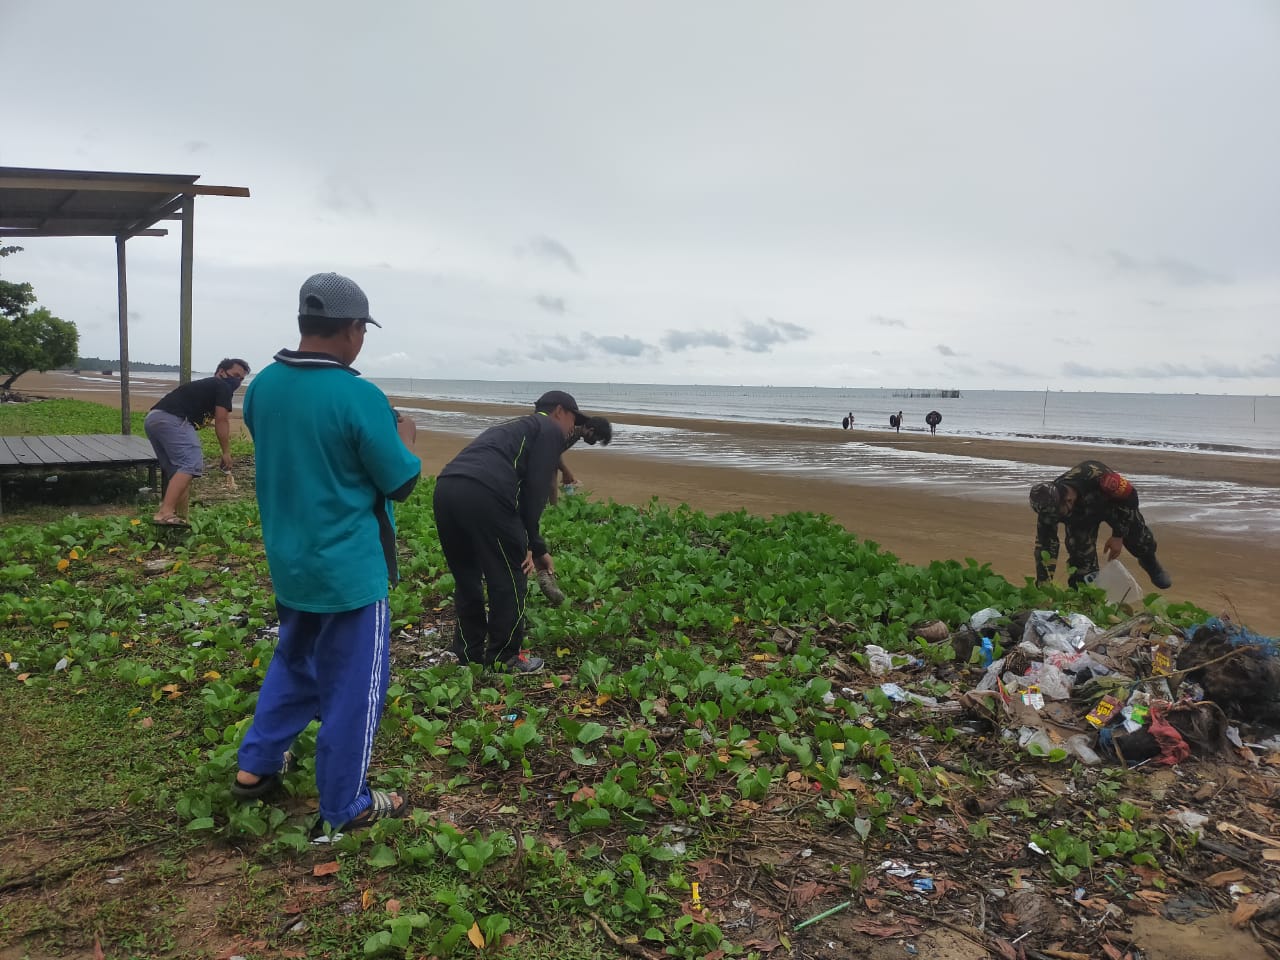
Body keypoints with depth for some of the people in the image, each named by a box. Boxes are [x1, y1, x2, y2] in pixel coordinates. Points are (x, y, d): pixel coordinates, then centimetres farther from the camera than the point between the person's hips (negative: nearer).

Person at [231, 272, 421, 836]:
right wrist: (403, 438, 5)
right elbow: (401, 482, -14)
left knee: (295, 661, 27)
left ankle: (256, 767, 36)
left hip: (288, 560, 7)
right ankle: (344, 807, 21)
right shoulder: (360, 398, -23)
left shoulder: (262, 386, -1)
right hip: (349, 569, -7)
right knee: (353, 686, 8)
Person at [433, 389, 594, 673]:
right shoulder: (550, 431, 13)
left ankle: (469, 656, 29)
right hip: (484, 494, -9)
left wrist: (537, 548, 37)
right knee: (509, 580, 7)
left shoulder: (514, 428, 38)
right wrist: (529, 544, 9)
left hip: (446, 487, 9)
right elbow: (535, 490, 1)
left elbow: (518, 490, 37)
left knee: (466, 578, 22)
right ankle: (504, 658, 18)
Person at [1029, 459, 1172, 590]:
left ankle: (1152, 566, 37)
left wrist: (1118, 535, -25)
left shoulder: (1094, 476, -47)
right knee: (1081, 554, -15)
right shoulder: (1048, 506, -35)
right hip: (1080, 517, 1)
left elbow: (1129, 496, -28)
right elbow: (1045, 547, -26)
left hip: (1114, 499, -1)